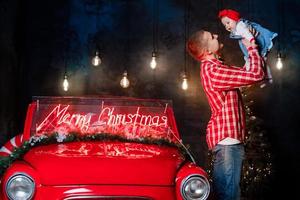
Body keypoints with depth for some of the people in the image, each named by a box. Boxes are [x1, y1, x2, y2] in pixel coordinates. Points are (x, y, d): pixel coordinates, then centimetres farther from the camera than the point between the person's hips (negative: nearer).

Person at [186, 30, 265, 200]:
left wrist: (250, 47, 11)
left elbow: (247, 72, 20)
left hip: (223, 136, 10)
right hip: (227, 137, -10)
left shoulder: (211, 67, 12)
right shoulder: (214, 71, -21)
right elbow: (256, 74, -23)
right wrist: (252, 47, -8)